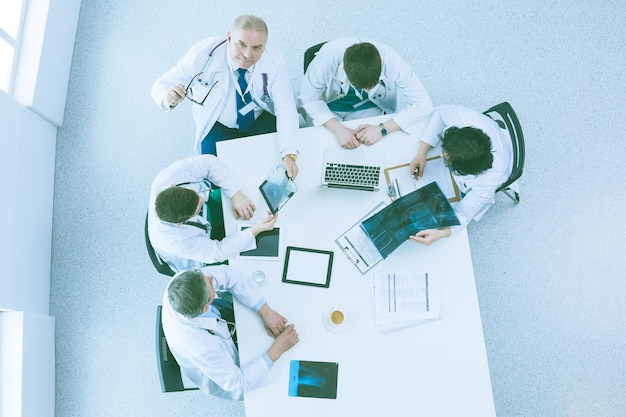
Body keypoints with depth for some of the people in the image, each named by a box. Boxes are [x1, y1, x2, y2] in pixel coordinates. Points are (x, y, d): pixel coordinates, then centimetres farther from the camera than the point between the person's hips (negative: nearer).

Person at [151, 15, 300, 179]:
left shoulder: (274, 59, -24)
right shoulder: (203, 54, -27)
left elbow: (286, 109, -25)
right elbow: (161, 85, -20)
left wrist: (289, 155, -40)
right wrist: (168, 98, -47)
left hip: (262, 120, 1)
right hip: (218, 127, -1)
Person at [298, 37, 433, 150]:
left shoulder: (393, 62, -35)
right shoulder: (327, 58, -37)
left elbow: (423, 104, -26)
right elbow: (309, 99, -21)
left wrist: (382, 129, -34)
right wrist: (338, 129, -35)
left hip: (369, 108, 1)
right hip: (329, 108, 0)